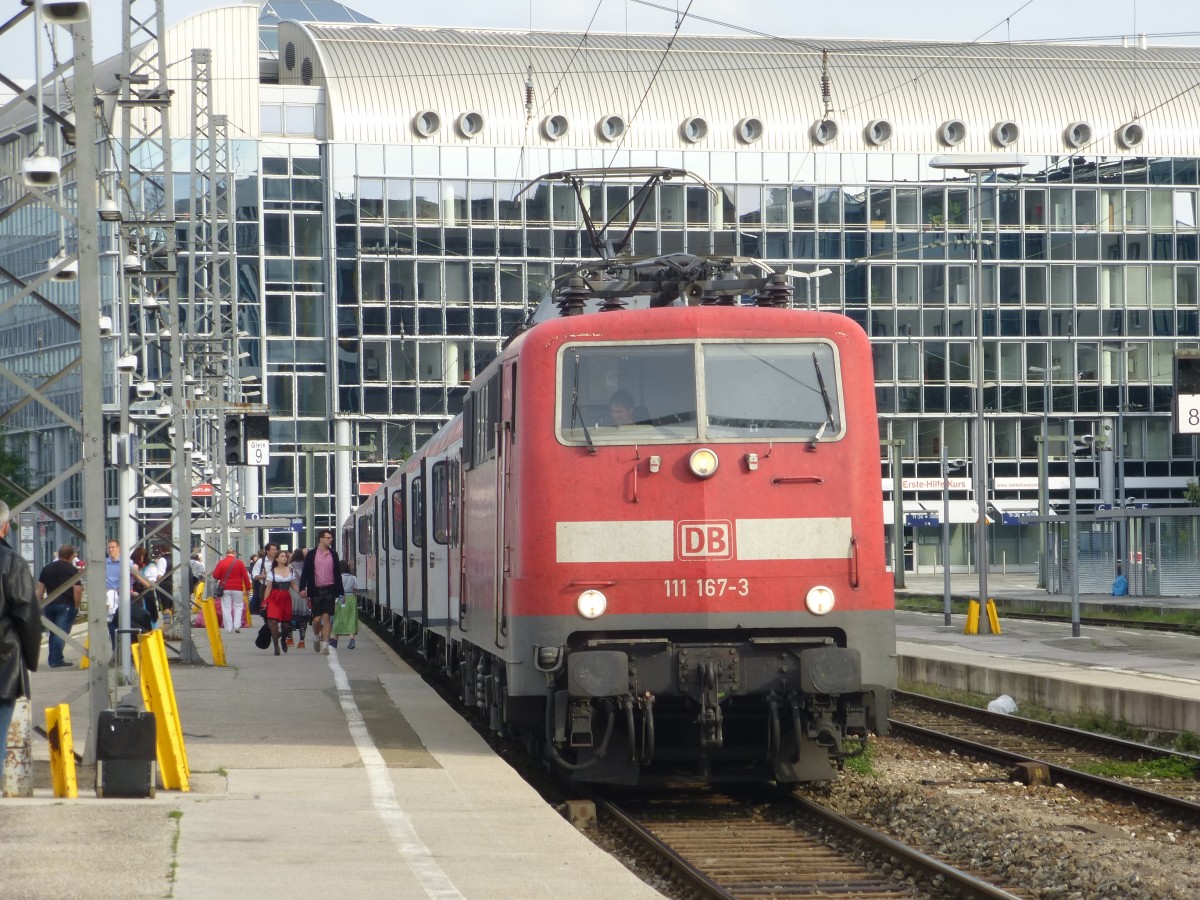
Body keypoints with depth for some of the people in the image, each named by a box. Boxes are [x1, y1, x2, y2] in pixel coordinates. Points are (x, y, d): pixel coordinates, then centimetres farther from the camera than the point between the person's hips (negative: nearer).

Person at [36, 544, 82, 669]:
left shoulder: (47, 568, 11)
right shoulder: (72, 570, -5)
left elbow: (40, 588, 12)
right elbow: (77, 590, -12)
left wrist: (40, 604, 17)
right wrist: (76, 606, -2)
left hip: (49, 605, 5)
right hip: (66, 605, -5)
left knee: (53, 633, 16)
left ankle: (52, 659, 17)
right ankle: (56, 660, -9)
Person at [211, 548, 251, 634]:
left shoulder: (221, 563, -1)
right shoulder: (239, 563, -2)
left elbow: (215, 576, -5)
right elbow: (245, 576, -4)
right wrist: (247, 587, 2)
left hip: (225, 589, 0)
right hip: (237, 588, 0)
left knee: (226, 608, 3)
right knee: (238, 606, 13)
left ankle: (228, 628, 1)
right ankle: (237, 625, 0)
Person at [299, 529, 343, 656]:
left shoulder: (333, 554, 6)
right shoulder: (311, 555, 1)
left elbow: (337, 573, 9)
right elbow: (305, 573, 0)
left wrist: (339, 591, 6)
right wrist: (302, 588, -11)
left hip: (329, 589, 1)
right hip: (316, 590, -1)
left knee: (327, 617, -4)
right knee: (317, 618, 1)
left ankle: (326, 645, -3)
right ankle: (316, 636, 31)